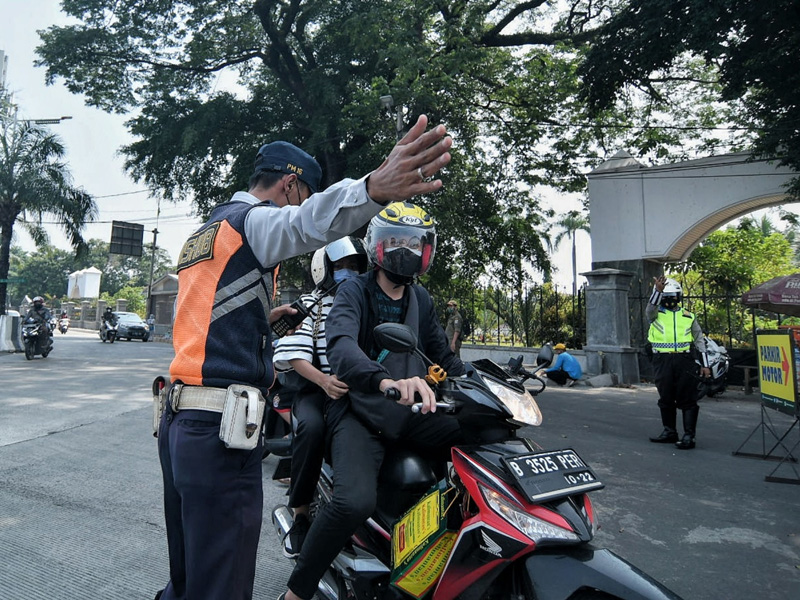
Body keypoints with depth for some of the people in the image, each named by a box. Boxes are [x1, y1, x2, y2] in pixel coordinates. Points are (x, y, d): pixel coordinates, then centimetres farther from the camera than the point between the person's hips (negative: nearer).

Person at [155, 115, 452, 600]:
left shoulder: (203, 232, 24)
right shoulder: (252, 217, -6)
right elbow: (303, 222, -33)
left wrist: (261, 319, 35)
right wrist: (372, 190, -50)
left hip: (180, 419, 10)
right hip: (220, 429, -10)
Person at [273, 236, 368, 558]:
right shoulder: (309, 305, 7)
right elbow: (294, 355, -7)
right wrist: (324, 381, -26)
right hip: (315, 387, -3)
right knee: (312, 426, -33)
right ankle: (300, 513, -15)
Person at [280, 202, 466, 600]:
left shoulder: (421, 300, 15)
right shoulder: (353, 292, -4)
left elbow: (443, 355, 24)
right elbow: (340, 345, -26)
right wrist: (386, 380, -46)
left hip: (410, 413, 5)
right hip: (359, 413, -5)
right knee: (356, 500, -31)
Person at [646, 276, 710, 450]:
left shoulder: (688, 316, 13)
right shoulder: (655, 314, 7)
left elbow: (699, 340, 14)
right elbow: (651, 307, -18)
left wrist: (705, 364, 9)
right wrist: (658, 290, -37)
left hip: (684, 360, 0)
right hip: (662, 361, 0)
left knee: (688, 399, -4)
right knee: (666, 399, 8)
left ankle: (689, 436, -2)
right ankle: (669, 432, 20)